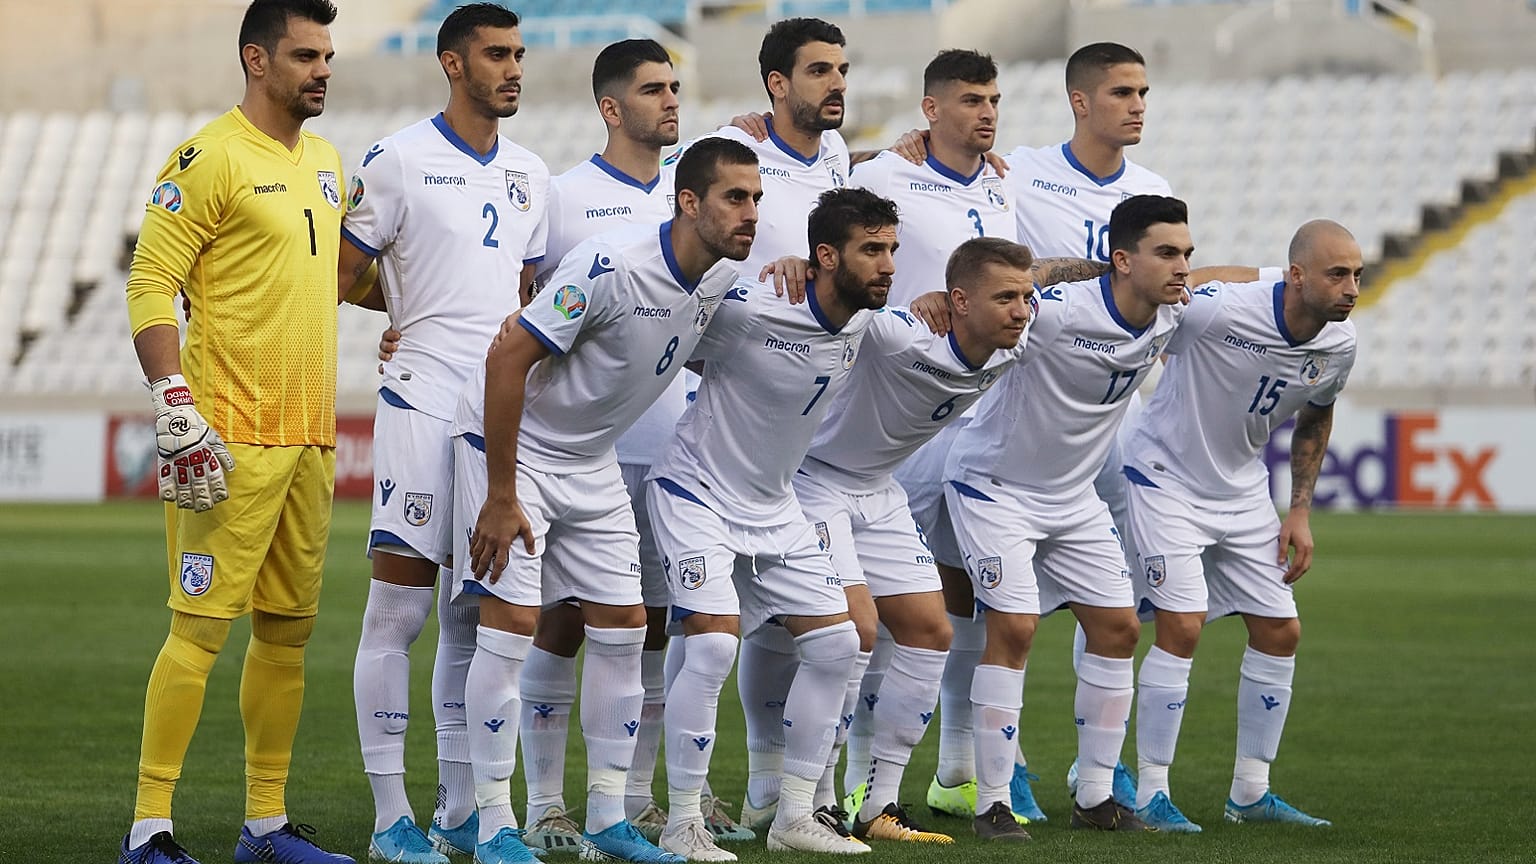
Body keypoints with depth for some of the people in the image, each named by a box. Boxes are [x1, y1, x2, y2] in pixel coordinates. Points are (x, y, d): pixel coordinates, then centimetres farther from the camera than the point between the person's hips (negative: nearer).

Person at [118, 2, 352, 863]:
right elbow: (151, 286, -12)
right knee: (203, 627, -10)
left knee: (289, 629, 10)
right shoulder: (210, 160, -9)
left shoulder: (327, 162, 16)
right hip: (233, 438, -8)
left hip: (311, 436, 8)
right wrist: (176, 407, -18)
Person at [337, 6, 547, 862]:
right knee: (399, 609, -5)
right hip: (424, 404, -6)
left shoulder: (529, 175, 15)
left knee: (474, 615, 10)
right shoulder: (399, 161, -4)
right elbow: (341, 277, -1)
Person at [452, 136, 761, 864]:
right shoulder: (611, 266, -29)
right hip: (512, 442, -8)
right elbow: (508, 356, -26)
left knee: (623, 625, 5)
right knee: (512, 622, -12)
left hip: (591, 460, 8)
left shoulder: (724, 276, -6)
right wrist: (501, 497, -25)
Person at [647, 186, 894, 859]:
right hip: (697, 495, -8)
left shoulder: (862, 324, -3)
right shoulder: (748, 309, -26)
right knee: (714, 644, -20)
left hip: (774, 508, 8)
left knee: (835, 644, 4)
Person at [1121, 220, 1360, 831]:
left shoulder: (1339, 345, -8)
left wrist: (1300, 511, 8)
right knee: (1182, 627, -16)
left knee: (1280, 632, 5)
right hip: (1167, 478, -7)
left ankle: (1251, 793, 18)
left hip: (1243, 492, 7)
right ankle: (1151, 794, -5)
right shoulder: (1215, 309, -30)